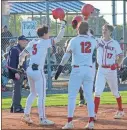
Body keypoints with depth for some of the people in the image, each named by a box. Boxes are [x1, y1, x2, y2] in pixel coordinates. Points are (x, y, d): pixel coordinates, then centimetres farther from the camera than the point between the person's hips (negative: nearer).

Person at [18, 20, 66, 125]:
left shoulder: (32, 43, 14)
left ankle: (26, 115, 19)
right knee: (41, 95, -4)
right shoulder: (45, 42, -5)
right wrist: (63, 26, 3)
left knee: (33, 93, 21)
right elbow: (58, 38, -6)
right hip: (38, 71, -8)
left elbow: (22, 55, 15)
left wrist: (20, 65, 23)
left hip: (29, 70, 8)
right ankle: (42, 119, -5)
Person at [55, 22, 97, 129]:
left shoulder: (74, 40, -6)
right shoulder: (92, 41, 5)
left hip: (77, 70, -3)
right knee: (89, 96, 8)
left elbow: (66, 55, -9)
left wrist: (60, 68, -3)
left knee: (72, 96, 0)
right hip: (89, 70, 4)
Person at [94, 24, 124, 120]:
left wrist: (118, 64, -18)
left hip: (111, 70, -1)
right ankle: (95, 114, -11)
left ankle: (121, 111, 31)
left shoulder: (115, 43, -3)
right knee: (97, 91, -10)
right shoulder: (98, 41, 2)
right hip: (101, 70, 1)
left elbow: (121, 55, -1)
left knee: (115, 92, 12)